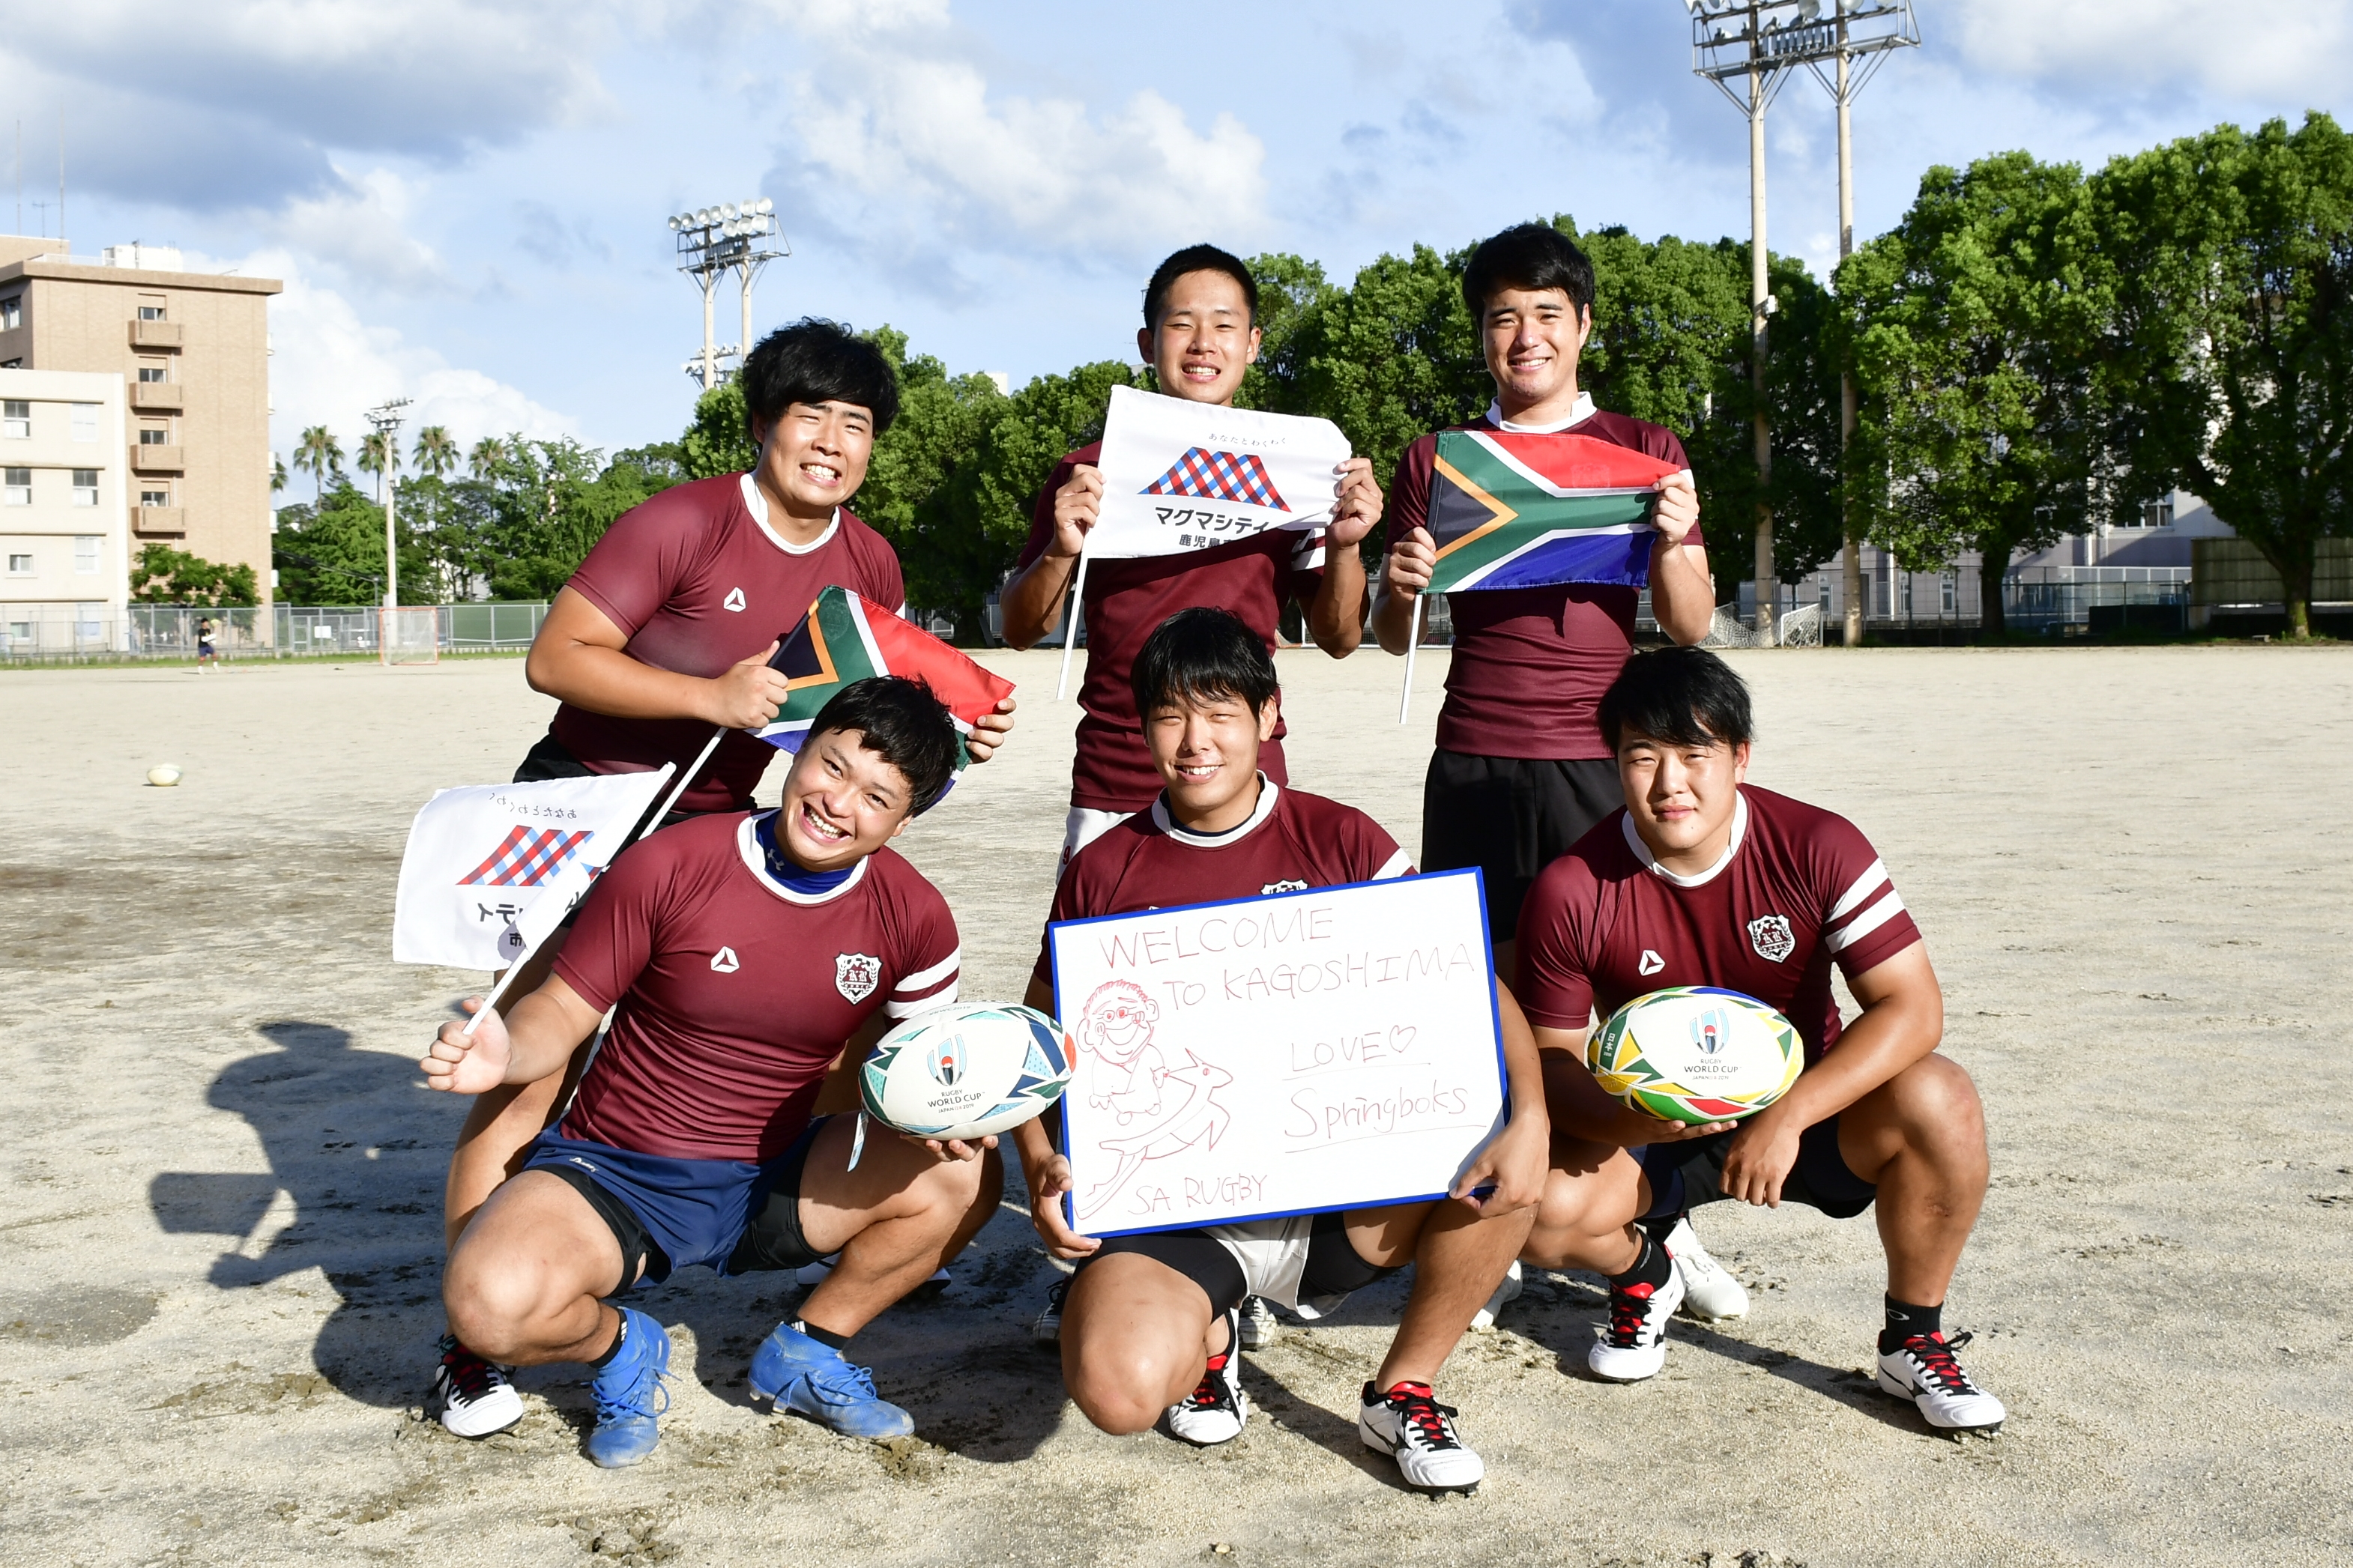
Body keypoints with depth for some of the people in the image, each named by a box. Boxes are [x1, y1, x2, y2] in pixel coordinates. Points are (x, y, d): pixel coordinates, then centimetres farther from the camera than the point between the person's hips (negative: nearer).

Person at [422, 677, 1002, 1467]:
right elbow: (563, 1012, -7)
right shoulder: (669, 867, -14)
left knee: (966, 1175, -20)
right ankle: (621, 1346, 7)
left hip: (773, 1181, 3)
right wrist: (503, 1055, -29)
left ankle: (807, 1350, 6)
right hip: (617, 1179, -3)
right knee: (490, 1303, -32)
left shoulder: (913, 917, -5)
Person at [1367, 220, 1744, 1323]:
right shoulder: (1436, 461, 13)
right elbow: (1393, 635, 13)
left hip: (1603, 760, -1)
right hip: (1474, 767, 1)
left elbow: (1691, 630, 7)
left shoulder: (1645, 453, 10)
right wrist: (1400, 582, -9)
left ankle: (1664, 1225, 8)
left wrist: (1673, 547, -12)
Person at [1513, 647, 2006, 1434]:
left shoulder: (1817, 848, -18)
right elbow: (1551, 1057, -9)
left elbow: (1912, 1007, -22)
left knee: (1937, 1100, -30)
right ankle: (1642, 1273, 11)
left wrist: (1787, 1117, -33)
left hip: (1807, 1110, 0)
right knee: (1543, 1208, -29)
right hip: (1653, 1130, 0)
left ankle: (1913, 1341, -5)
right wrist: (1630, 1116, -32)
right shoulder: (1571, 893, -16)